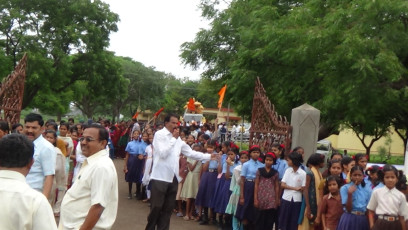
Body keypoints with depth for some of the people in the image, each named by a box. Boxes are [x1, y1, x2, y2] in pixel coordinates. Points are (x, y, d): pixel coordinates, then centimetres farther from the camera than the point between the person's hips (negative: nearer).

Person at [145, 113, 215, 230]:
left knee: (168, 209, 11)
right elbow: (162, 153, -18)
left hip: (173, 178, 6)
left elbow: (190, 152, 15)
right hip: (160, 177, -6)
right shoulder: (159, 134, -6)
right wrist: (173, 139, -11)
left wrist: (208, 156, 13)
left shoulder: (178, 138, 13)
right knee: (156, 207, 0)